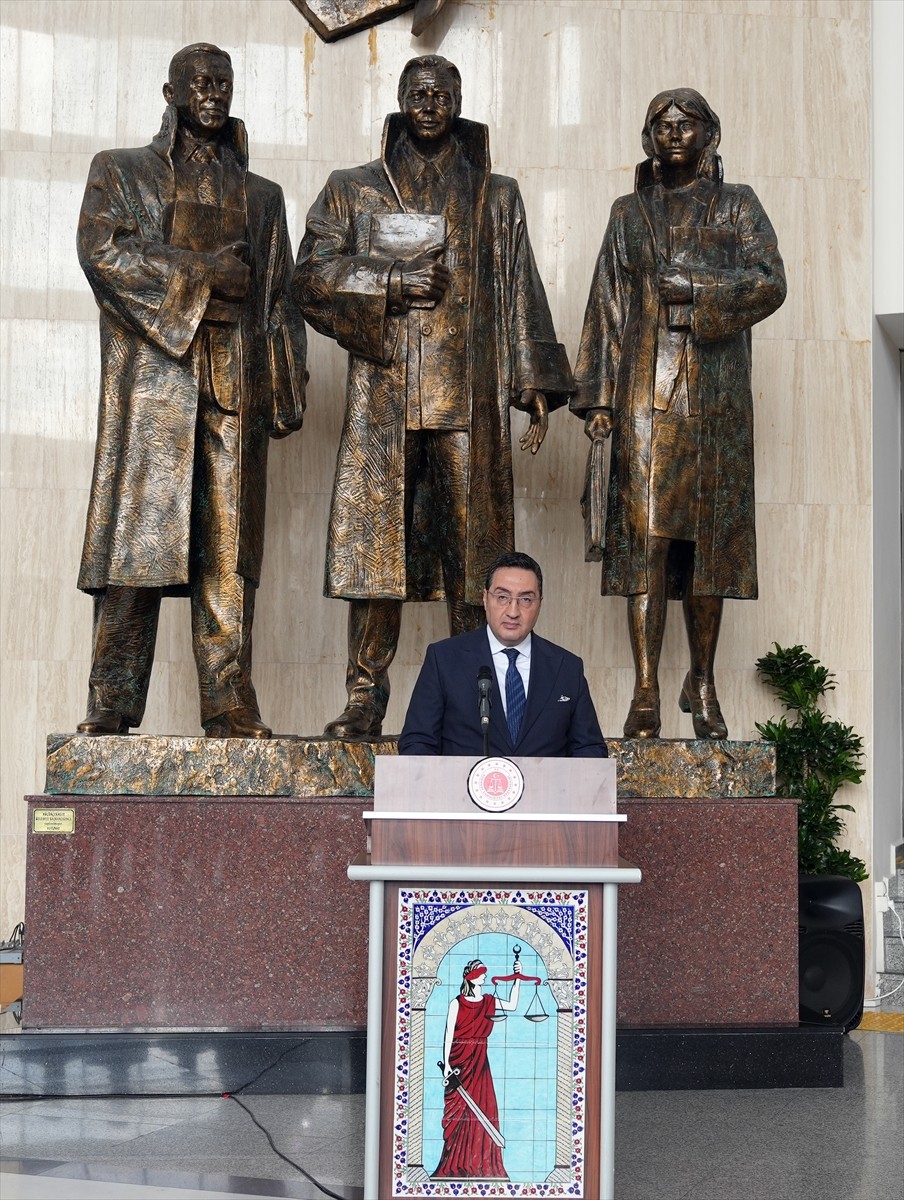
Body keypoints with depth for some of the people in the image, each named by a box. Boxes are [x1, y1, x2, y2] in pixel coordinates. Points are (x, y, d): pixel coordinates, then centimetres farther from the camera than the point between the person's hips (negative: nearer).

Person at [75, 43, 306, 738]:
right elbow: (102, 248, -3)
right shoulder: (121, 173, 16)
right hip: (153, 382, -2)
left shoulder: (262, 196, 25)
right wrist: (202, 271, -6)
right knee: (136, 544, -8)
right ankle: (112, 707, -6)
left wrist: (286, 390, 7)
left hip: (236, 389, 3)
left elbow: (281, 297, 19)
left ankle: (230, 708, -5)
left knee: (228, 552, -4)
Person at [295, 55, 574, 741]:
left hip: (470, 397, 0)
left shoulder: (496, 197, 17)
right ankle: (365, 701, -1)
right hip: (384, 393, 0)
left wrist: (535, 382, 3)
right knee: (377, 536, -5)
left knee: (470, 542, -3)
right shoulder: (353, 192, 16)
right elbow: (312, 274, 5)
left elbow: (521, 293, 12)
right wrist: (390, 283, -8)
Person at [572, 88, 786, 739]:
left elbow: (770, 283, -1)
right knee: (645, 533, -9)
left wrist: (696, 289, -12)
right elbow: (606, 306, 11)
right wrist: (597, 395, 3)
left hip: (715, 393, 0)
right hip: (645, 388, 0)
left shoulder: (736, 205, 12)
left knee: (709, 532, 1)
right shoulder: (629, 212, 16)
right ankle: (646, 693, -11)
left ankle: (703, 684, 12)